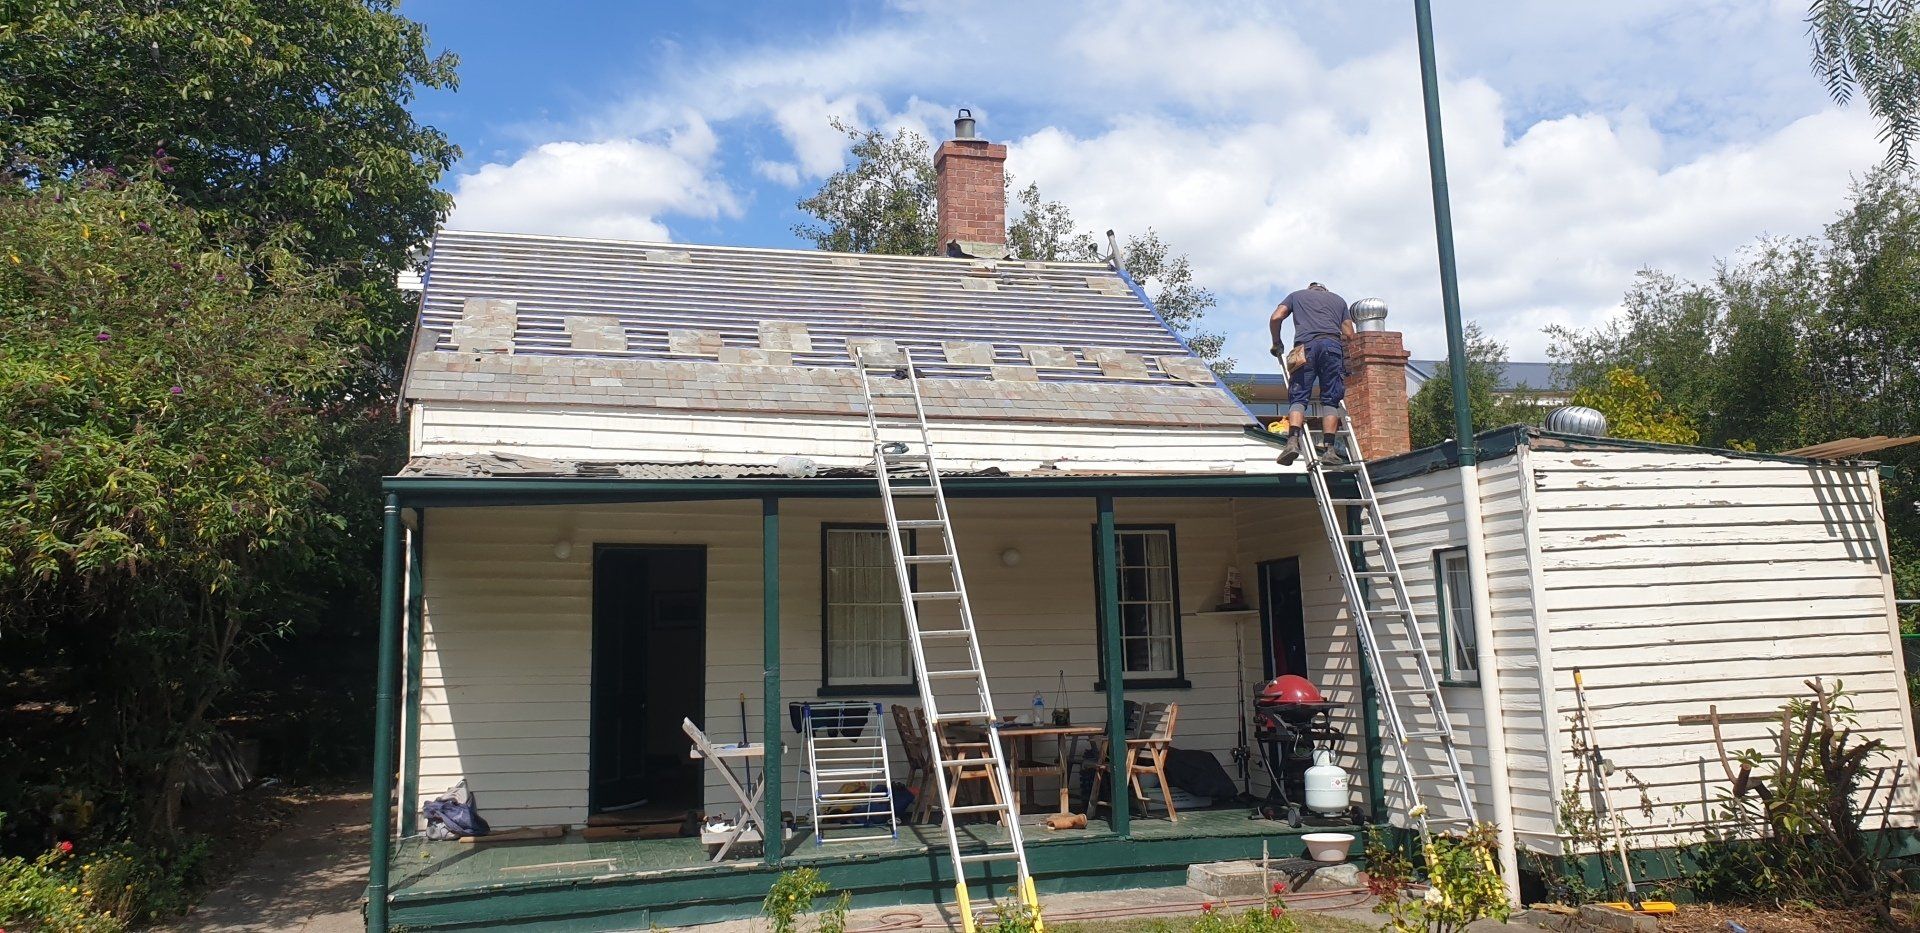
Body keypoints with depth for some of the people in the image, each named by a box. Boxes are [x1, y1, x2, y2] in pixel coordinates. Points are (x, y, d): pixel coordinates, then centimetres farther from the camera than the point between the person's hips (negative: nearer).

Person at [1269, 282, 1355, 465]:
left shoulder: (1297, 295, 29)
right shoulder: (1338, 299, 32)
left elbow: (1276, 318, 12)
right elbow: (1349, 334, 21)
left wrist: (1277, 344, 24)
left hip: (1306, 345, -1)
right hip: (1333, 344, 1)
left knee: (1298, 397, -5)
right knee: (1330, 400, 3)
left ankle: (1293, 441, -26)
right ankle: (1328, 448, -8)